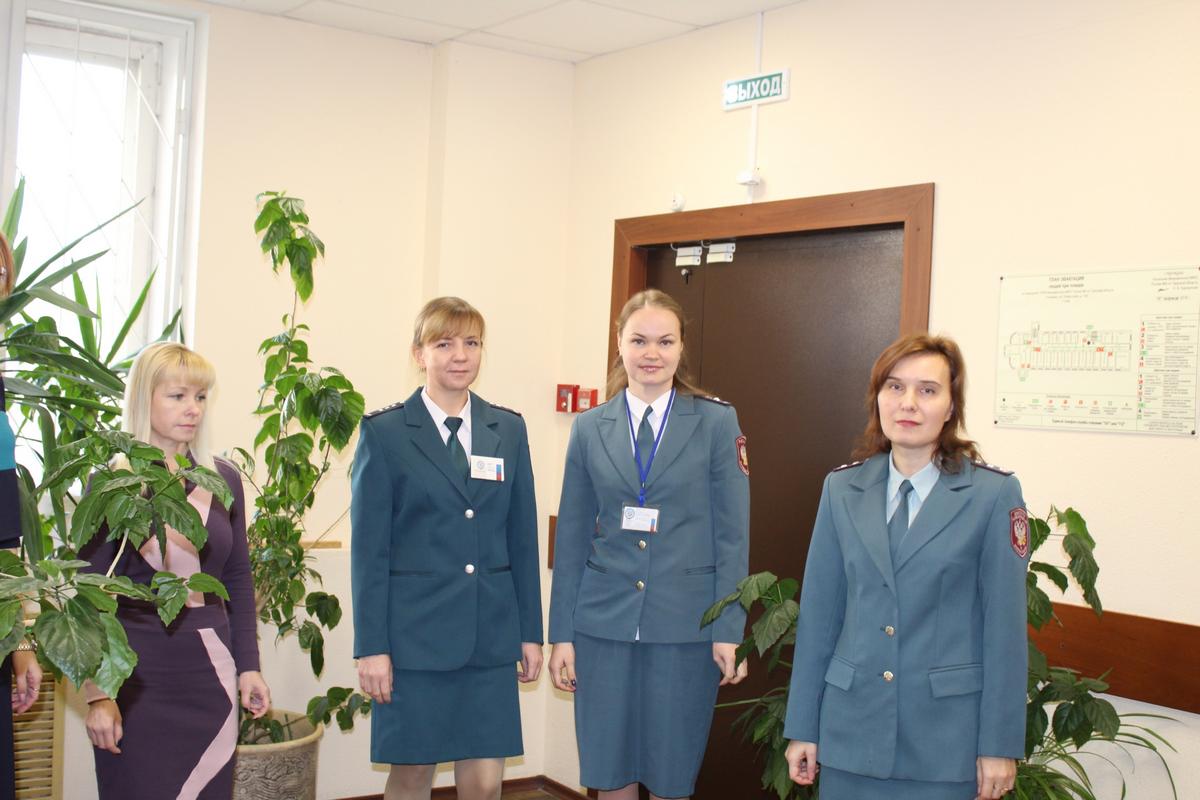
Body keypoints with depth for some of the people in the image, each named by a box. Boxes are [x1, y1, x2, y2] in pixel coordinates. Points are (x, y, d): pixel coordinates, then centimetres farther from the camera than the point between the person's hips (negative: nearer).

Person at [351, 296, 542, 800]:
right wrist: (371, 646, -8)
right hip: (414, 631, -3)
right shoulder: (384, 432, -2)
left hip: (491, 632, 3)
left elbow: (522, 537, 10)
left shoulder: (509, 430, 8)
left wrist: (531, 631, 8)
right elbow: (368, 547, -4)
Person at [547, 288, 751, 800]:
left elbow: (732, 534, -2)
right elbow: (571, 536, 7)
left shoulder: (717, 422, -1)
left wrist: (728, 629, -7)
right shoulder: (589, 427, 6)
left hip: (685, 625, -2)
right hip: (603, 623, 2)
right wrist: (561, 633, 5)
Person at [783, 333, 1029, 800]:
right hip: (852, 725, 3)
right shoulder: (842, 488, 3)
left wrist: (1000, 744, -6)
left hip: (946, 733, -2)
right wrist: (803, 726, 5)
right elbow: (818, 613, 4)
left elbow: (1005, 625, -6)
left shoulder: (994, 494, -6)